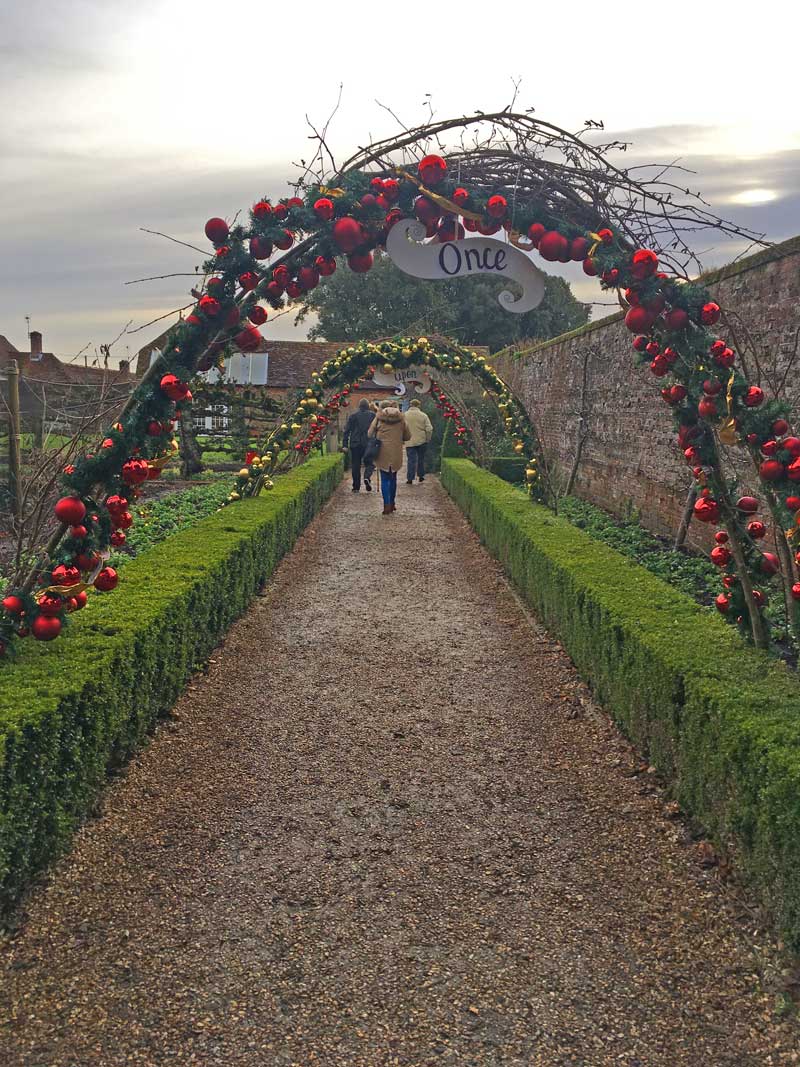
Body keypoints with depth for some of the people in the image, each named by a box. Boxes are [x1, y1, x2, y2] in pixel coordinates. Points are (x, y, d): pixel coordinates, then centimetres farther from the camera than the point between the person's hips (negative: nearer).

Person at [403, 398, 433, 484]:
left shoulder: (405, 415, -4)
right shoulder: (423, 415, -5)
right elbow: (429, 429, -6)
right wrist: (427, 439, 7)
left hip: (410, 442, 0)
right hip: (421, 441, 0)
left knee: (411, 460, 1)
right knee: (421, 459, 15)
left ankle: (410, 479, -1)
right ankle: (421, 476, 23)